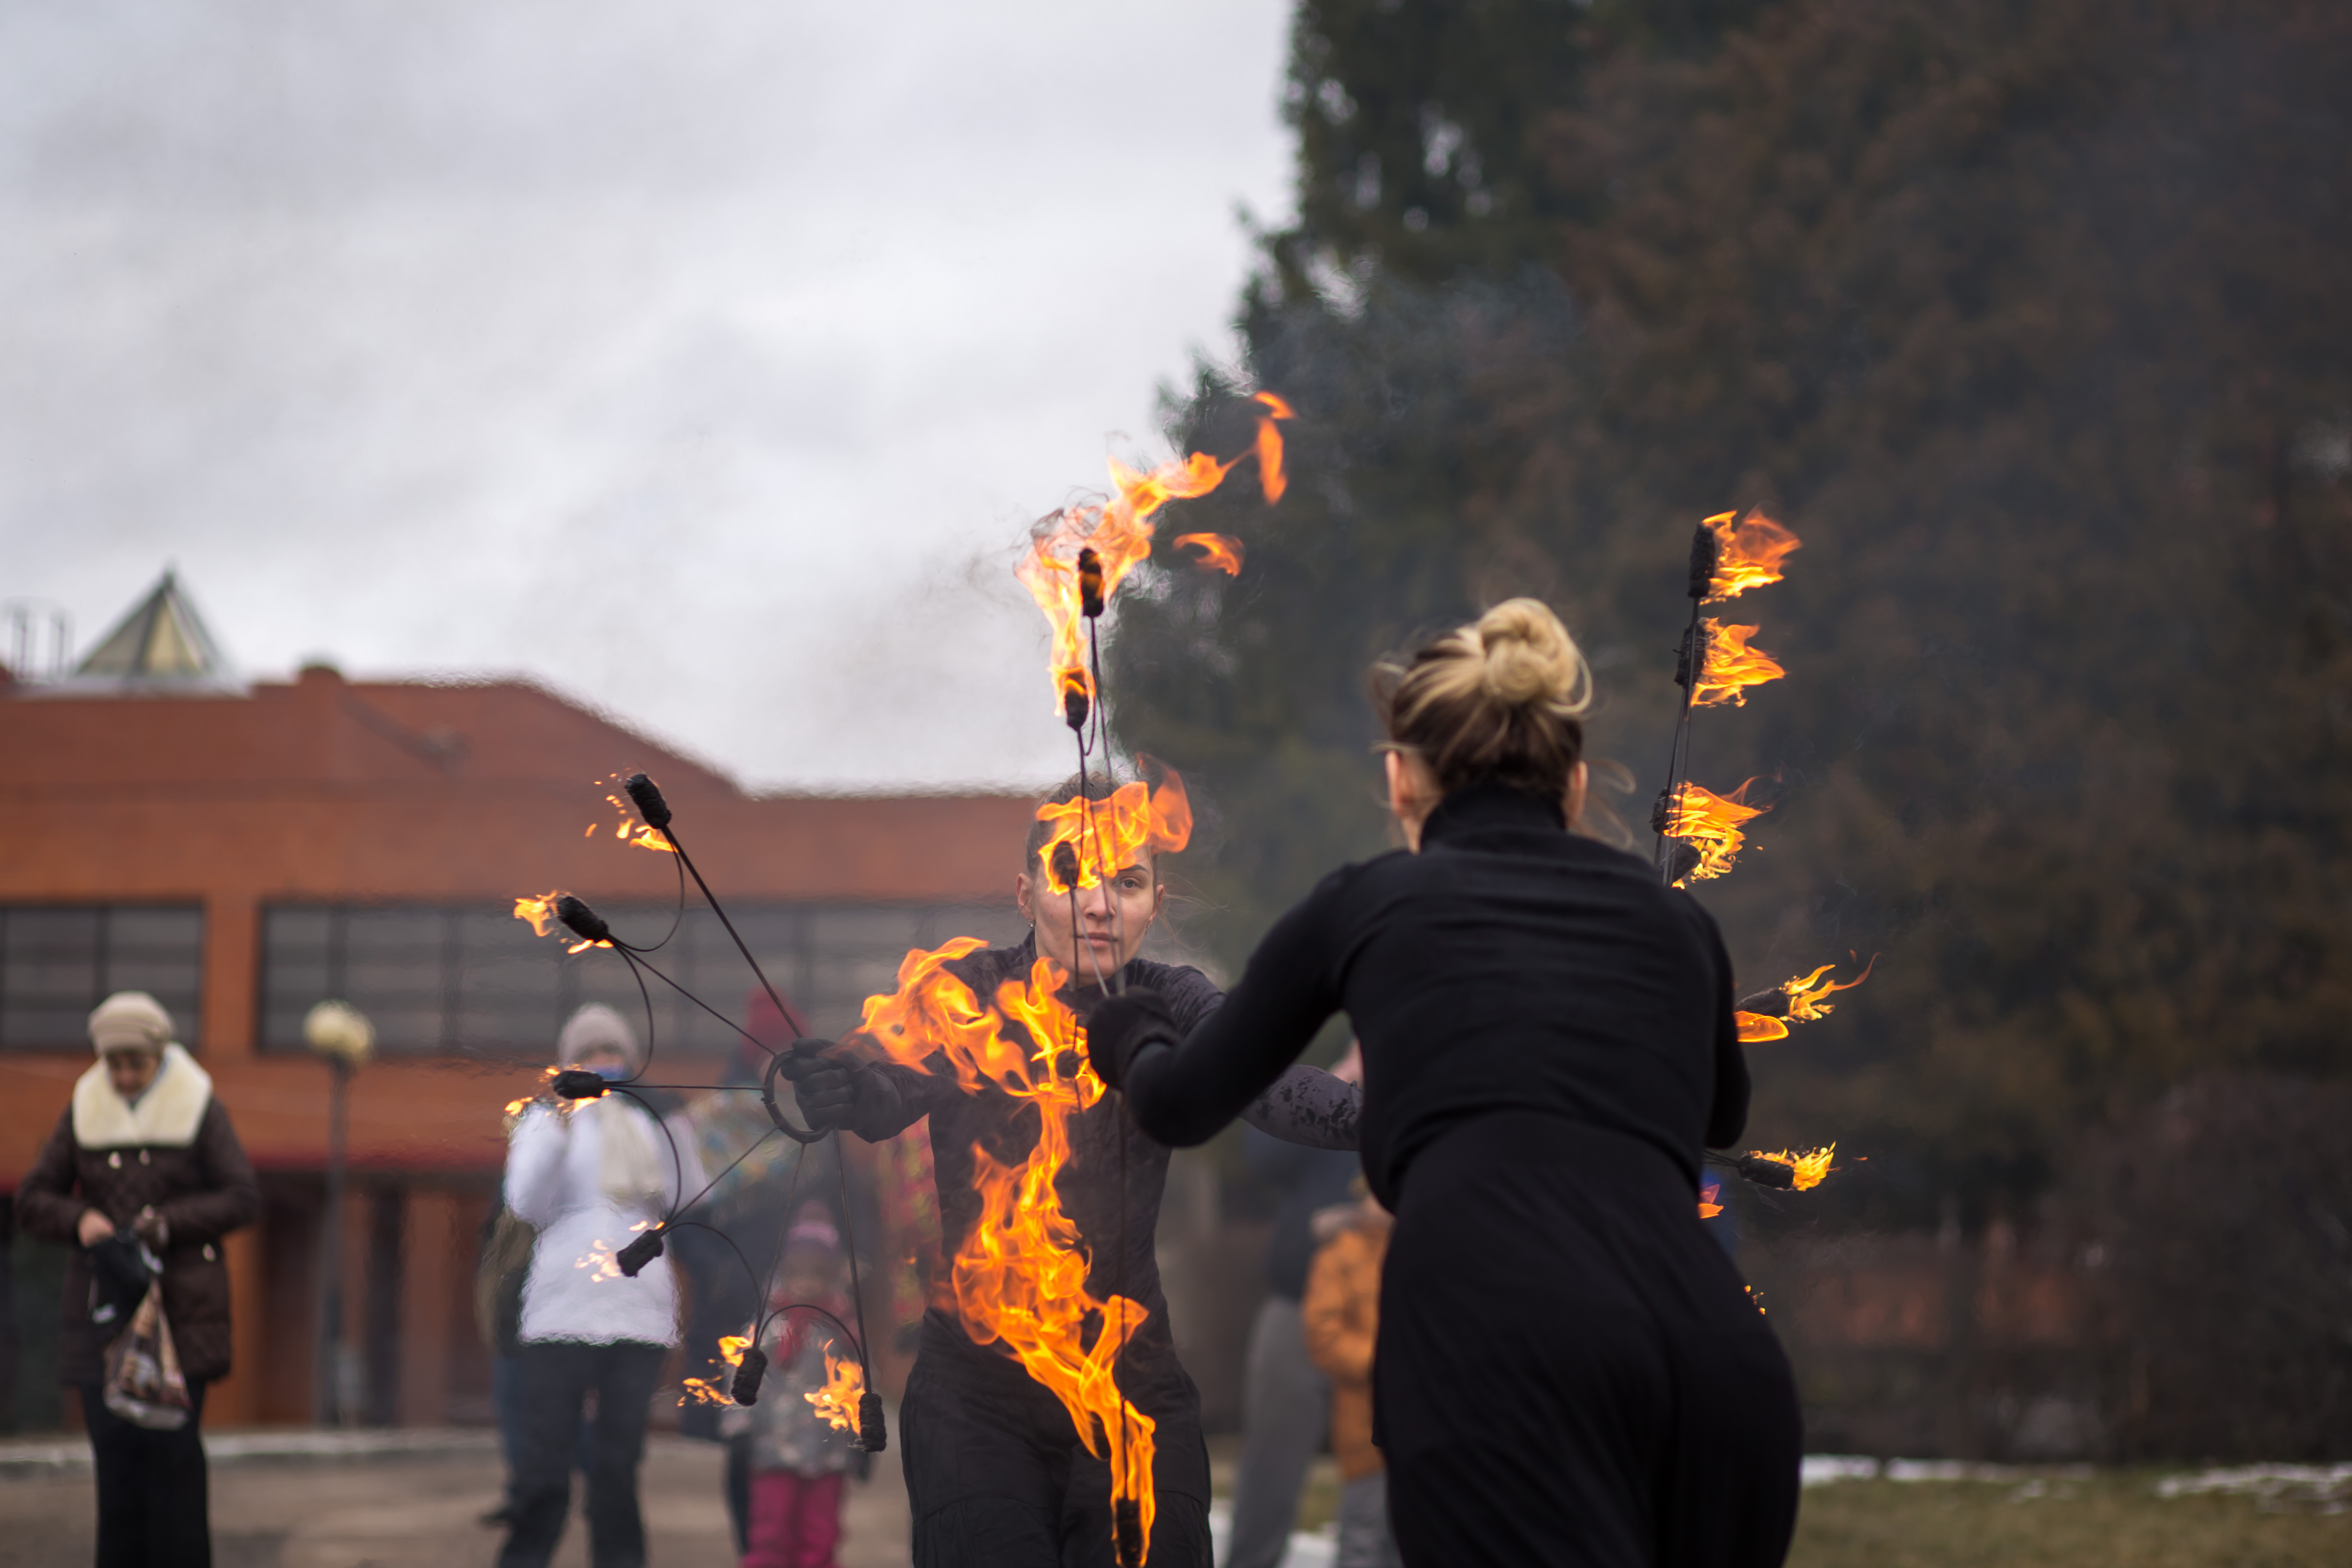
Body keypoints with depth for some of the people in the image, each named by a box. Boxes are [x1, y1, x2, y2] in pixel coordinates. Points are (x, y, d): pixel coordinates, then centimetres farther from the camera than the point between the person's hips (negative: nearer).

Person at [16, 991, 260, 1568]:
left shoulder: (199, 1108, 0)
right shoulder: (85, 1111, 7)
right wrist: (79, 1219, -11)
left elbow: (244, 1198, -1)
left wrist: (169, 1223, -14)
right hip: (103, 1304, 3)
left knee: (172, 1443, -9)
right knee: (113, 1442, -1)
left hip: (181, 1306, -3)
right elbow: (32, 1199, 9)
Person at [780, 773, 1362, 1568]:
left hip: (1135, 1385, 2)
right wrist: (839, 1088, -48)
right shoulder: (970, 993, -4)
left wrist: (1372, 1114, -41)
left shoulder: (1169, 1004, 1)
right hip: (981, 1390, -2)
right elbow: (895, 1088, -24)